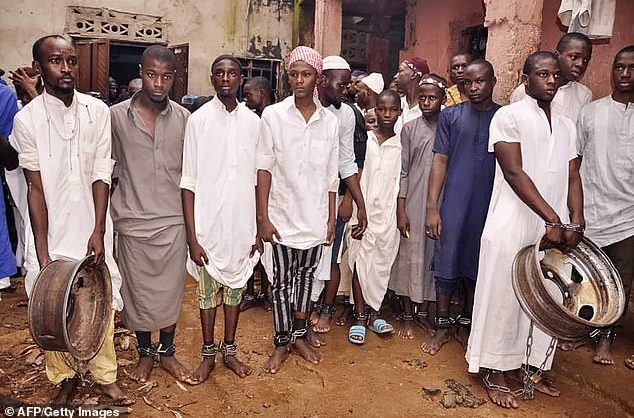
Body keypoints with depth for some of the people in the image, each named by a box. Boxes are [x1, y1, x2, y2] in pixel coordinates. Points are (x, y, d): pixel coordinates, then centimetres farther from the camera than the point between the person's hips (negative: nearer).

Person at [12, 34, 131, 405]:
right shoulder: (27, 119, -8)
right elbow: (36, 187, -9)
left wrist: (99, 231, -11)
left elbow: (101, 176, -5)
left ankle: (105, 376, 28)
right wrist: (43, 254, -12)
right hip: (51, 231, -1)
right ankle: (66, 378, 31)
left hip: (91, 229, 1)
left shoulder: (98, 111, -4)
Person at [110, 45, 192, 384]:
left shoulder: (184, 118, 0)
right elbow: (109, 172, 2)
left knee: (171, 290, 12)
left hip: (173, 221, 1)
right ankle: (145, 352, 35)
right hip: (133, 222, -1)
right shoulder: (116, 116, -5)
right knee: (138, 291, 13)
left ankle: (167, 352, 33)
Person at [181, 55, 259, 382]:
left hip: (242, 225, 3)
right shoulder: (199, 120, -5)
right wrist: (192, 237, -11)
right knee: (208, 288, 10)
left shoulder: (253, 121, 3)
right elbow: (189, 183, -7)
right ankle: (208, 354, 28)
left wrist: (259, 228, 5)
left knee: (235, 286, 14)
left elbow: (257, 178, 7)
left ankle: (229, 349, 32)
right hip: (209, 224, -2)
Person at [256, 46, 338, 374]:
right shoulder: (273, 115, -5)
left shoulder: (330, 122, 3)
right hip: (283, 216, -2)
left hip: (315, 219, 3)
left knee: (306, 275, 14)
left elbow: (331, 176, 5)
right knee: (282, 279, 8)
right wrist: (263, 217, -10)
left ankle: (299, 336, 31)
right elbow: (264, 168, -6)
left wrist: (331, 220, 5)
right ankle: (281, 343, 24)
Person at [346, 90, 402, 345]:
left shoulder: (402, 144, 4)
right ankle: (360, 316, 11)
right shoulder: (363, 140, 1)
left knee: (382, 264, 8)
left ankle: (373, 312, 23)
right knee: (360, 261, 1)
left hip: (388, 212, 1)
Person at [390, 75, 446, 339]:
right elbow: (403, 171, -1)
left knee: (433, 255, 10)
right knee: (410, 255, 4)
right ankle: (407, 317, 18)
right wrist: (400, 211, -6)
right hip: (414, 203, -1)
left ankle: (424, 311, 27)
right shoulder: (410, 129, 0)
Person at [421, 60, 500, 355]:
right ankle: (442, 326, 20)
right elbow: (440, 161, 0)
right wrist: (432, 207, -6)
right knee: (447, 265, 4)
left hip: (490, 208, 1)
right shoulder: (450, 116, 3)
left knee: (477, 267, 11)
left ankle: (465, 325, 28)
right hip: (454, 206, -1)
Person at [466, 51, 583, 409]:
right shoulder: (509, 116, -3)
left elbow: (573, 177, 10)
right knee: (504, 298, 2)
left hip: (555, 230, 6)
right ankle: (496, 373, 17)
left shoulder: (567, 125, 15)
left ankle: (535, 366, 31)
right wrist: (552, 220, -18)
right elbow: (514, 172, -13)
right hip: (514, 228, -6)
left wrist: (575, 223, -6)